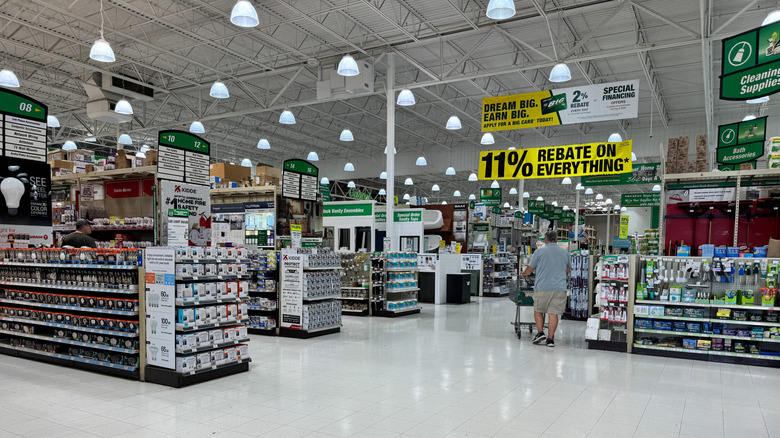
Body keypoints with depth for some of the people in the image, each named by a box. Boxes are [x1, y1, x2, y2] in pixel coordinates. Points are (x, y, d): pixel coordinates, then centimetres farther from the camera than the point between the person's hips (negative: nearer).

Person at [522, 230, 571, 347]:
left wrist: (524, 274, 28)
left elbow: (530, 269, 7)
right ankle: (550, 339, 4)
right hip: (560, 288, 2)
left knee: (538, 311, 14)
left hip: (542, 287, -2)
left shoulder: (539, 251, 0)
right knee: (553, 313, 3)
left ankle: (540, 332, 3)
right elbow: (568, 270, 25)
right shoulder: (565, 253, 10)